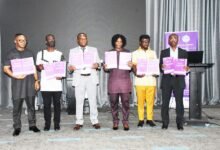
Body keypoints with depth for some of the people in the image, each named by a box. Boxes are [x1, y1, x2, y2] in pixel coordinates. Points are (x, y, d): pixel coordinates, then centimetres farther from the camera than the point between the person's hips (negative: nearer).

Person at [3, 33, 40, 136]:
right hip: (17, 83, -2)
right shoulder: (11, 53, 4)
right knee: (17, 107, 1)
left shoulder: (29, 53, 14)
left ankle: (32, 125, 17)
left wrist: (36, 80, 9)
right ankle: (17, 127, 10)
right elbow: (5, 68, -1)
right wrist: (15, 76, -16)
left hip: (30, 83, 3)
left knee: (31, 105, 7)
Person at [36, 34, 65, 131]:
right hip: (45, 84, 0)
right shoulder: (41, 53, 10)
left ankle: (57, 124, 12)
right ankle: (47, 124, 12)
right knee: (46, 104, 2)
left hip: (57, 84, 0)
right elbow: (37, 67, 9)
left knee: (57, 104, 3)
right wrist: (39, 67, -15)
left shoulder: (60, 54, 11)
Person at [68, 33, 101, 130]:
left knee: (93, 100, -2)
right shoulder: (73, 51, 14)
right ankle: (79, 122, 6)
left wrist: (96, 65, -11)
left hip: (91, 77, 0)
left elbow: (98, 62, 13)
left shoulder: (93, 50, 17)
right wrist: (71, 67, -14)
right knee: (79, 100, -2)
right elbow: (70, 66, 9)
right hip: (79, 78, 0)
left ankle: (95, 121, 7)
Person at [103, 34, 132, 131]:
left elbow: (131, 68, 10)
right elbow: (107, 69, 12)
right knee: (113, 102, 2)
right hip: (113, 81, 1)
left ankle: (125, 122, 5)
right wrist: (105, 68, -11)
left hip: (125, 80, 0)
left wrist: (131, 66, -13)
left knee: (125, 102, -4)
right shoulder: (109, 53, 11)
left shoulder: (127, 52, 10)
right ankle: (115, 122, 13)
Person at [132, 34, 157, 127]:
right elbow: (134, 65, 3)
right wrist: (136, 73, -17)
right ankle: (141, 119, 7)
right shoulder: (136, 53, 10)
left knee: (150, 101, 0)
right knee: (140, 101, -1)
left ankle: (149, 119, 9)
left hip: (151, 80, 2)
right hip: (140, 80, -2)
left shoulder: (153, 53, 17)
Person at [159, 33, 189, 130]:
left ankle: (179, 123, 9)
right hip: (167, 80, 0)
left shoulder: (184, 52, 11)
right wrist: (162, 67, -16)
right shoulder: (164, 52, 10)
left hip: (179, 80, 0)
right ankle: (165, 123, 10)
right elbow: (160, 66, 6)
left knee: (179, 102, -1)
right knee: (165, 102, 0)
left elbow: (186, 66, 8)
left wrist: (187, 68, -15)